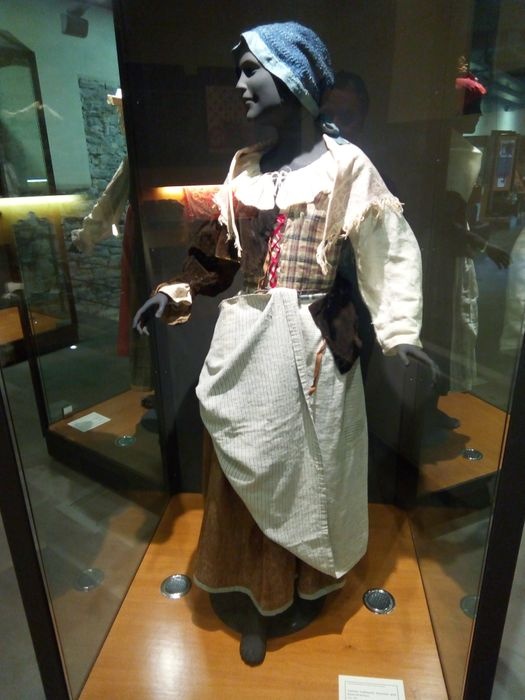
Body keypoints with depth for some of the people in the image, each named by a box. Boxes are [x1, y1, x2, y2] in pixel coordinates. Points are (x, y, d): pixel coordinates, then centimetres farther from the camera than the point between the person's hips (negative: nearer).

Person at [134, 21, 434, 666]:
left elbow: (390, 252, -4)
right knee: (252, 469, 11)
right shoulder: (244, 167, 10)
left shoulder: (346, 165, -2)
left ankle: (307, 584, 41)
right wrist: (175, 293, 5)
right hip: (247, 338, 4)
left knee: (308, 463, 13)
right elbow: (218, 249, 15)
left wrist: (398, 331, -12)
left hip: (311, 342, -3)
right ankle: (259, 598, 34)